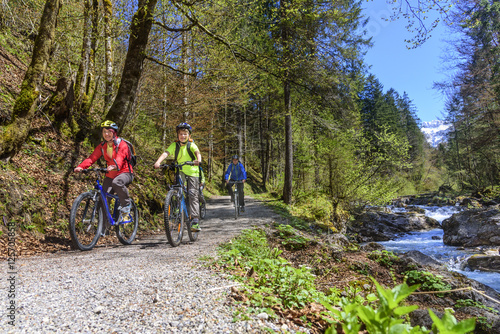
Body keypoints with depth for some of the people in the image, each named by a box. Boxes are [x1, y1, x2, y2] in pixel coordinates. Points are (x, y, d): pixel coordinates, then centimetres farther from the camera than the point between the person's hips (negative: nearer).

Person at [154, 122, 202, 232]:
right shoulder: (174, 145, -3)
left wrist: (198, 160, -51)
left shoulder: (191, 145, -8)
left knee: (193, 195, -7)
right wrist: (158, 162, -39)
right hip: (180, 171, 2)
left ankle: (195, 221, -7)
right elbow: (166, 153, -19)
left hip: (193, 172, -2)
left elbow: (197, 152, -27)